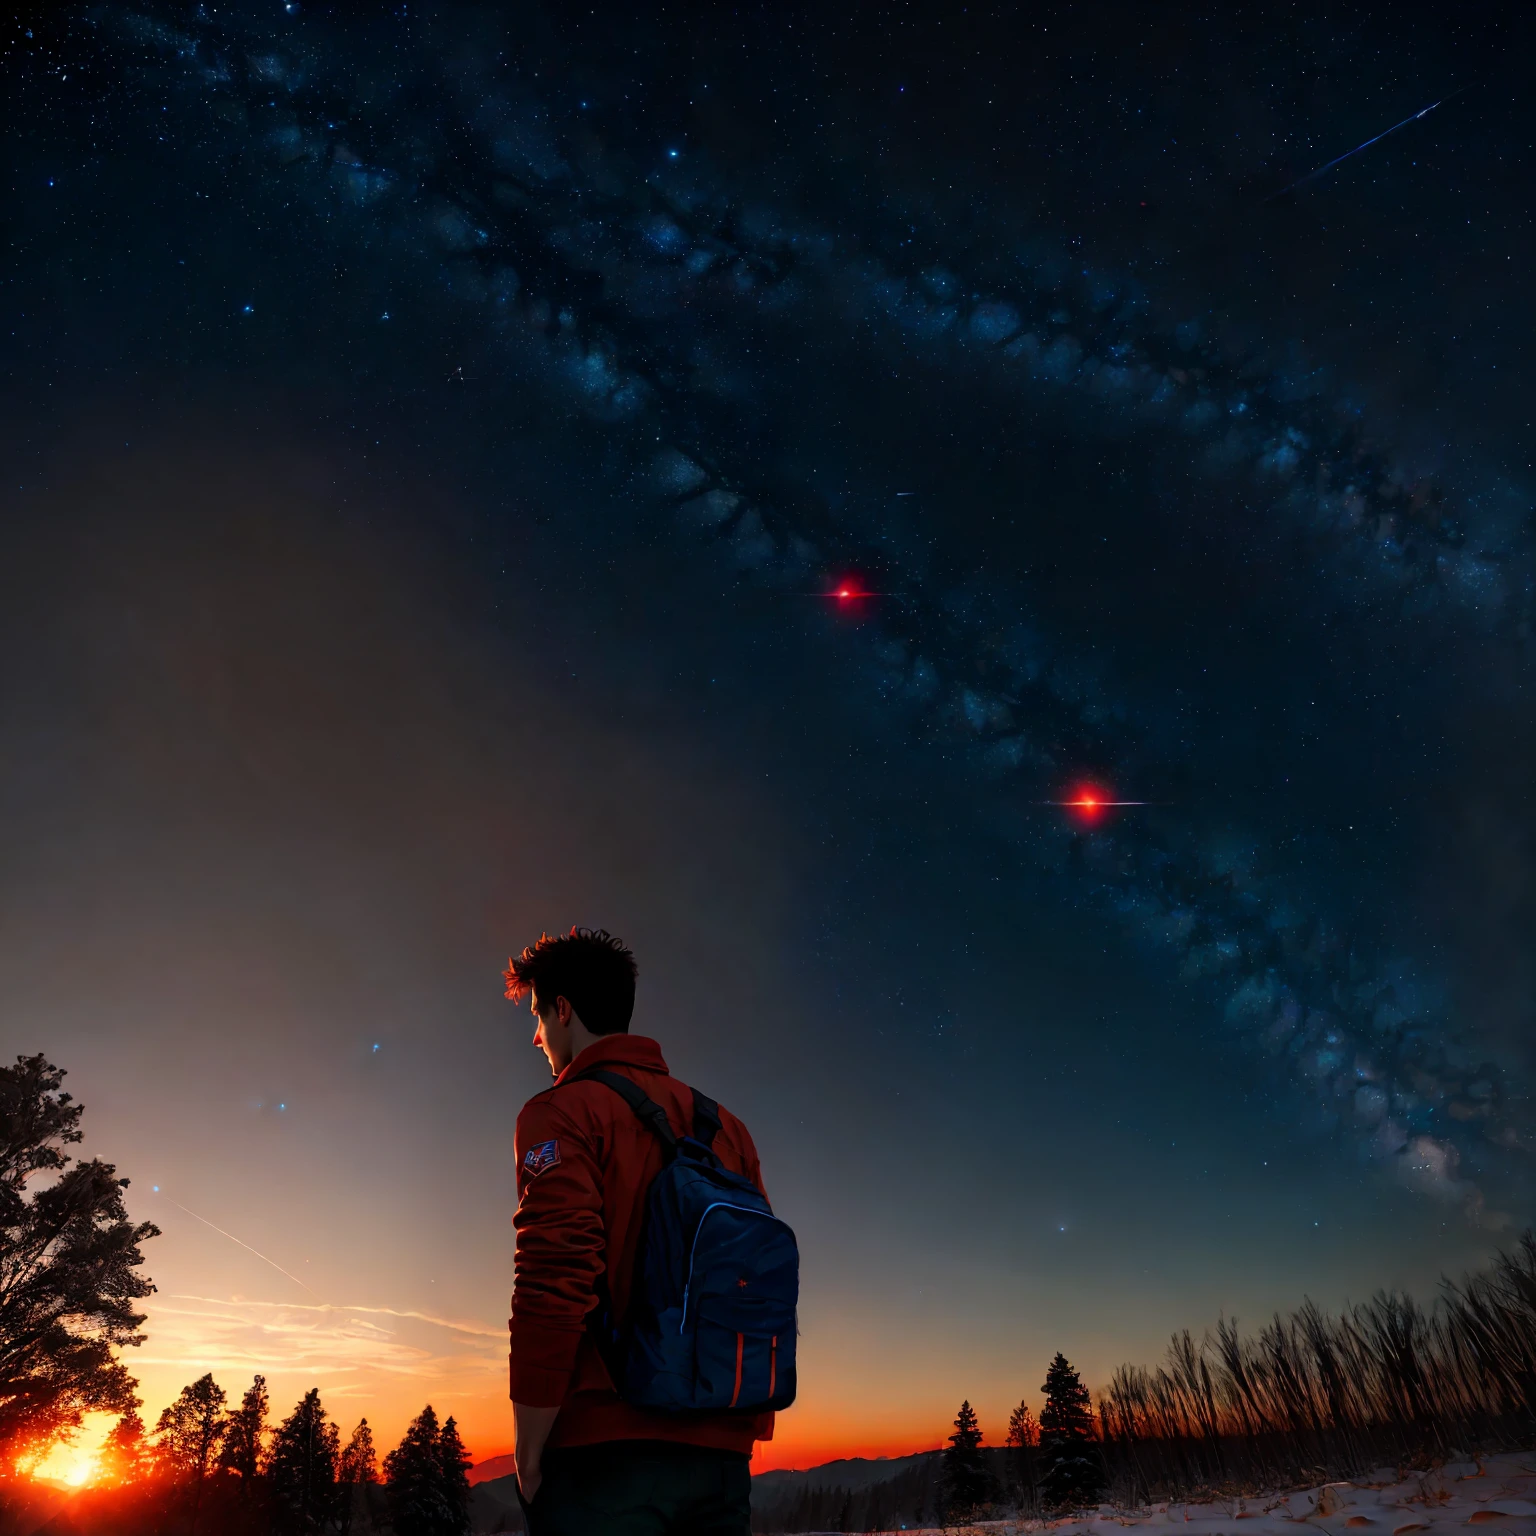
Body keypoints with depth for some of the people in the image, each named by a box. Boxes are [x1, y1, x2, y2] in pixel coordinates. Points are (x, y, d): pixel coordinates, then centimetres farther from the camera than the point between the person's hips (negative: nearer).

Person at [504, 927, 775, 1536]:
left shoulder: (563, 1112, -6)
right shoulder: (726, 1125, 13)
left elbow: (554, 1286, -16)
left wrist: (530, 1457, -8)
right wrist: (747, 1432, 16)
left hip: (606, 1455, -6)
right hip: (722, 1458, 6)